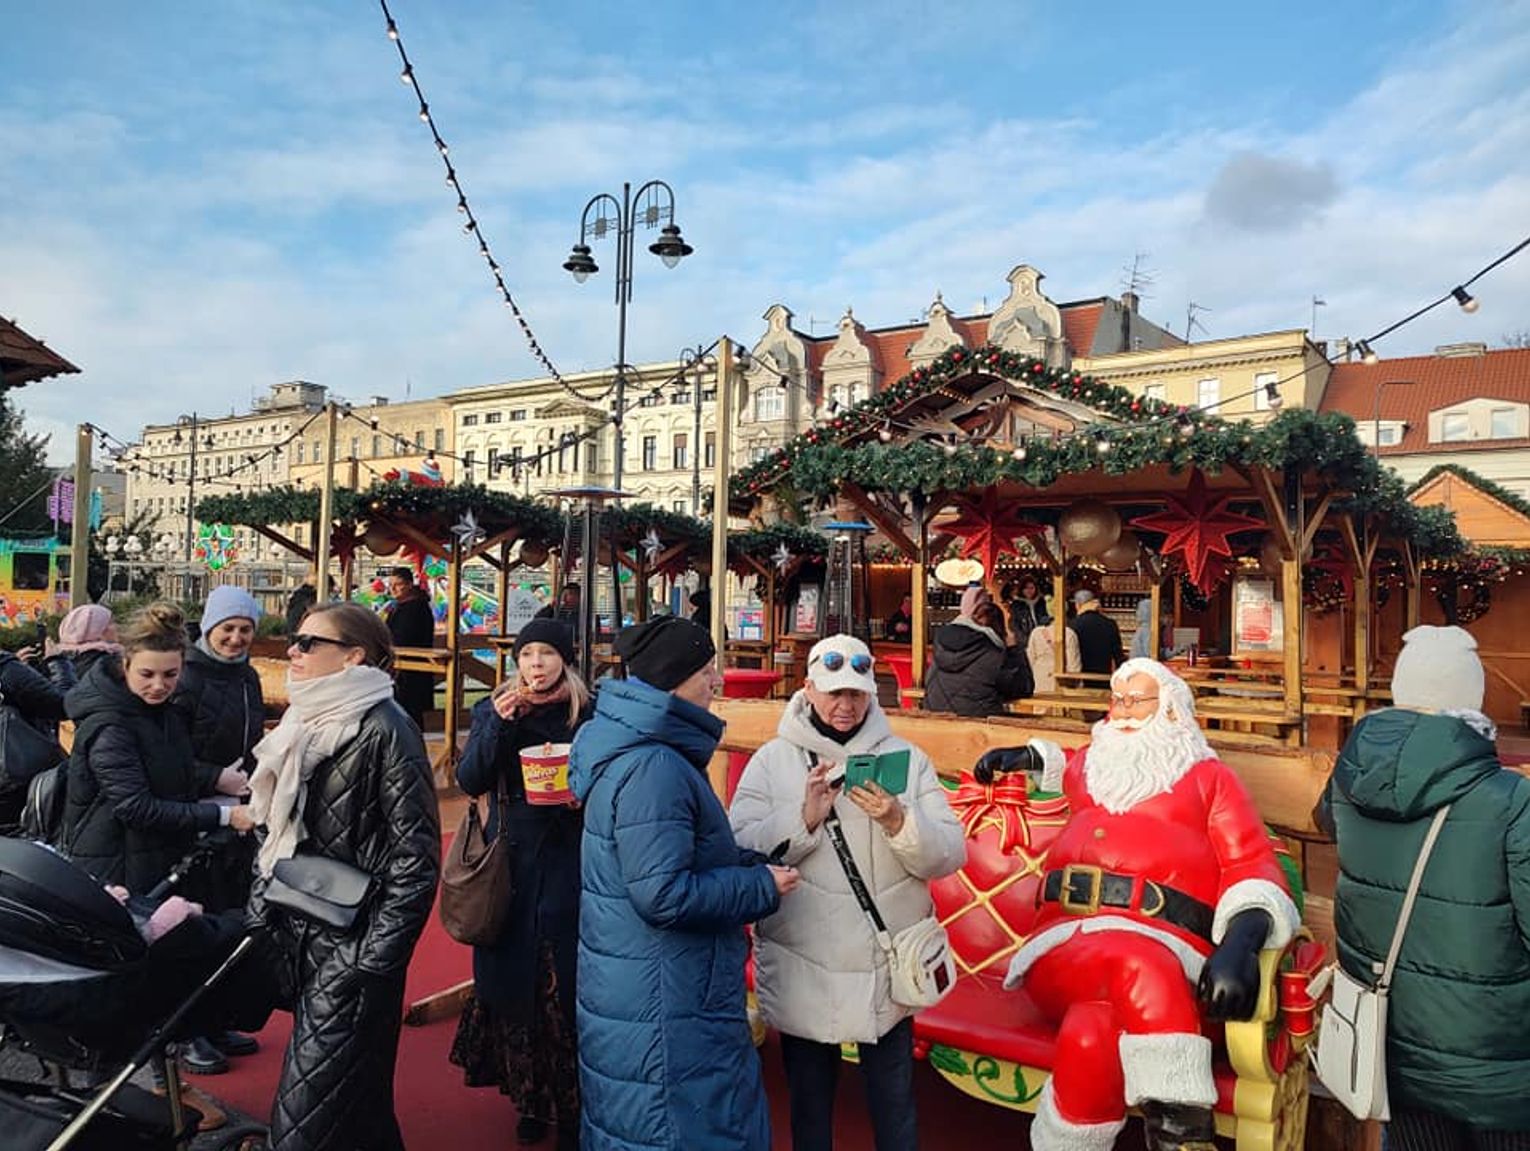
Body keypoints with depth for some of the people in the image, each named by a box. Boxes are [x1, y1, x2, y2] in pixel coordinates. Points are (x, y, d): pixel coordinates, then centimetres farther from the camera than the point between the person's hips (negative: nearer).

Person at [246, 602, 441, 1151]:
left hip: (350, 948, -8)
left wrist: (372, 959, -18)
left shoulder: (384, 730, -16)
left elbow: (415, 856, -17)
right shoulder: (303, 724, 9)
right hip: (296, 937, 8)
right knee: (357, 1097, 21)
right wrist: (259, 916, 13)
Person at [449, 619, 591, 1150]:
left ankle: (572, 1107, 14)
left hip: (568, 868, -2)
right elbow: (470, 781, -4)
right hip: (510, 867, 3)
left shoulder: (591, 715, -2)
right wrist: (499, 725, -16)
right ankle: (529, 1099, 25)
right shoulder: (493, 709, 6)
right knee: (512, 980, 8)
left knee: (566, 985, -1)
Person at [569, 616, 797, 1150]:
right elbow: (664, 893, -28)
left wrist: (755, 864, 4)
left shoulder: (637, 747, 7)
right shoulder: (653, 769, -25)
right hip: (662, 1008, -10)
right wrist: (762, 886, -16)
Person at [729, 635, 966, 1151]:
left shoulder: (906, 758, -1)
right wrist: (804, 818, -26)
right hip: (800, 969, -1)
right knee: (809, 1098, 19)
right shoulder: (772, 760, -5)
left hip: (887, 968, 1)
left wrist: (898, 822, -24)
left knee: (894, 1099, 17)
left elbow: (951, 855, -7)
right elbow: (739, 850, -14)